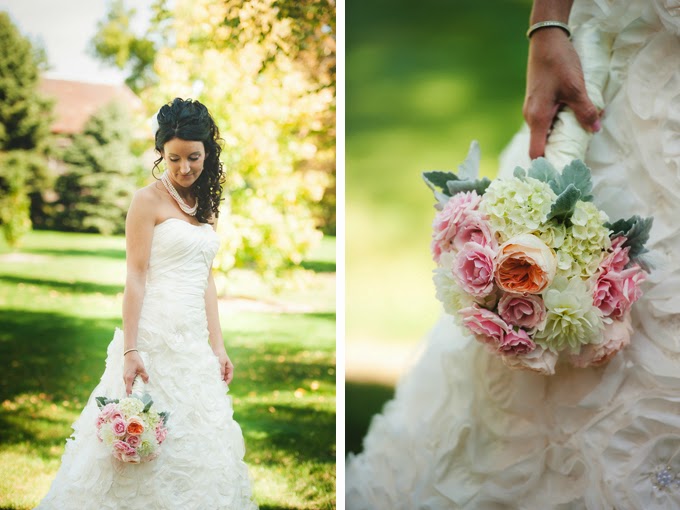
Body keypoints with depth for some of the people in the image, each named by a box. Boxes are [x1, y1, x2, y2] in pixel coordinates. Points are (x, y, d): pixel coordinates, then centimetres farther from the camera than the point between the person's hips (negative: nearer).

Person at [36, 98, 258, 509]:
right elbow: (136, 278, -11)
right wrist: (130, 350, -18)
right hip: (156, 336, -7)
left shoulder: (205, 205, 14)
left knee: (197, 440, 10)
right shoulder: (149, 201, -6)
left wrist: (217, 346, 11)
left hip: (194, 341, 7)